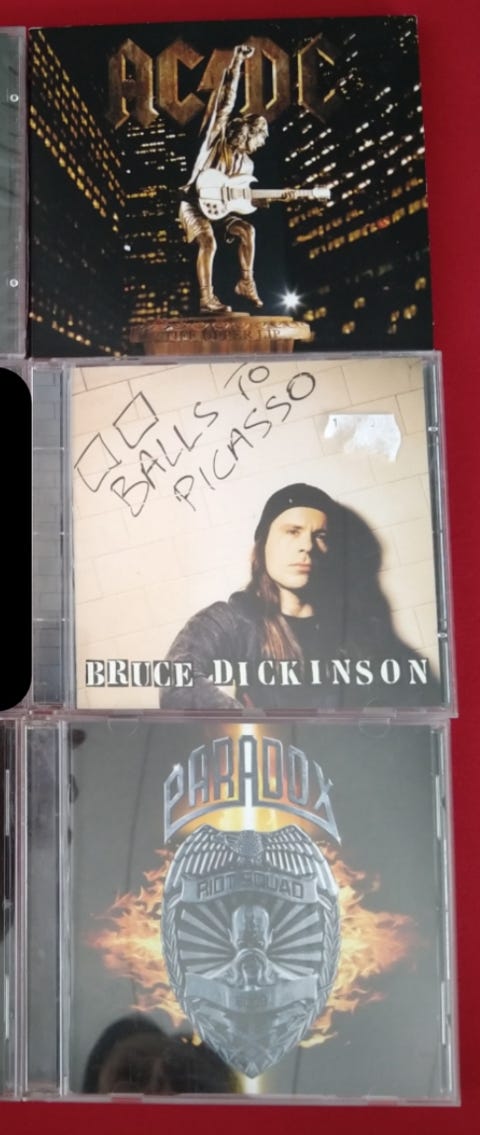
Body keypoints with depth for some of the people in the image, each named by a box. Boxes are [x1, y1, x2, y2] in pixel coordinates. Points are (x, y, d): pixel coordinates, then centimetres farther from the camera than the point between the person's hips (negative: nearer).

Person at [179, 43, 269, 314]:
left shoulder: (246, 164, 9)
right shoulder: (217, 136, -4)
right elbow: (226, 102, -13)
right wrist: (237, 63, -19)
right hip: (193, 205, -5)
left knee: (247, 230, -20)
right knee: (208, 241, -29)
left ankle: (246, 282, -9)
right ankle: (207, 299, -28)